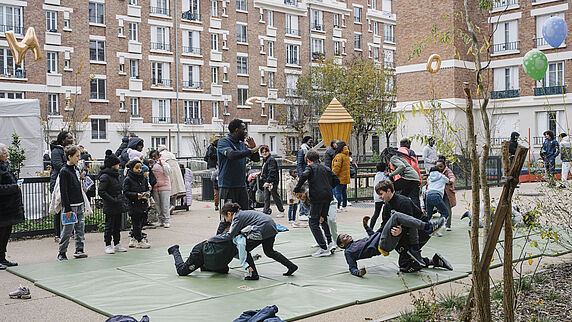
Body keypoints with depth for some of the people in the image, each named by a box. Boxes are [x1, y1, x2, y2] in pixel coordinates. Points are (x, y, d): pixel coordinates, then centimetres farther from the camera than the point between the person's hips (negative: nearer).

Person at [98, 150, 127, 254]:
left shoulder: (116, 175, 13)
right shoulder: (105, 176, -14)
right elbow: (101, 191, -20)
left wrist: (121, 199, 13)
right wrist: (112, 200, -21)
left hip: (118, 206, 8)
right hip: (110, 207, -8)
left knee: (117, 226, 13)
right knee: (109, 226, 0)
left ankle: (117, 245, 22)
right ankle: (108, 246, 8)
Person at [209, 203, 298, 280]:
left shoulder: (237, 217, -5)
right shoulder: (242, 213, 22)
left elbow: (229, 236, -12)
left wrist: (211, 239, -3)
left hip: (263, 229, -10)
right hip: (272, 226, 10)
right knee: (269, 252, 26)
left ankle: (254, 275, 5)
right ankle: (291, 266, 25)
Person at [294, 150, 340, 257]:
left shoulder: (310, 167, 2)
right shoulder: (326, 168, 19)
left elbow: (304, 176, -19)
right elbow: (336, 180, 15)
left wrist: (297, 189, -9)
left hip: (317, 197, -6)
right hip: (328, 196, 7)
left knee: (313, 223, 0)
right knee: (323, 219, 26)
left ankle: (324, 248, -6)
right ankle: (330, 242, 19)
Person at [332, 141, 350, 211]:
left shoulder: (339, 156, -15)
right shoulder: (346, 155, 14)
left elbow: (337, 167, -20)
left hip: (340, 178, -9)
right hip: (345, 178, 9)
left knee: (337, 192, -6)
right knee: (344, 192, 15)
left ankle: (338, 207, -7)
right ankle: (344, 206, 21)